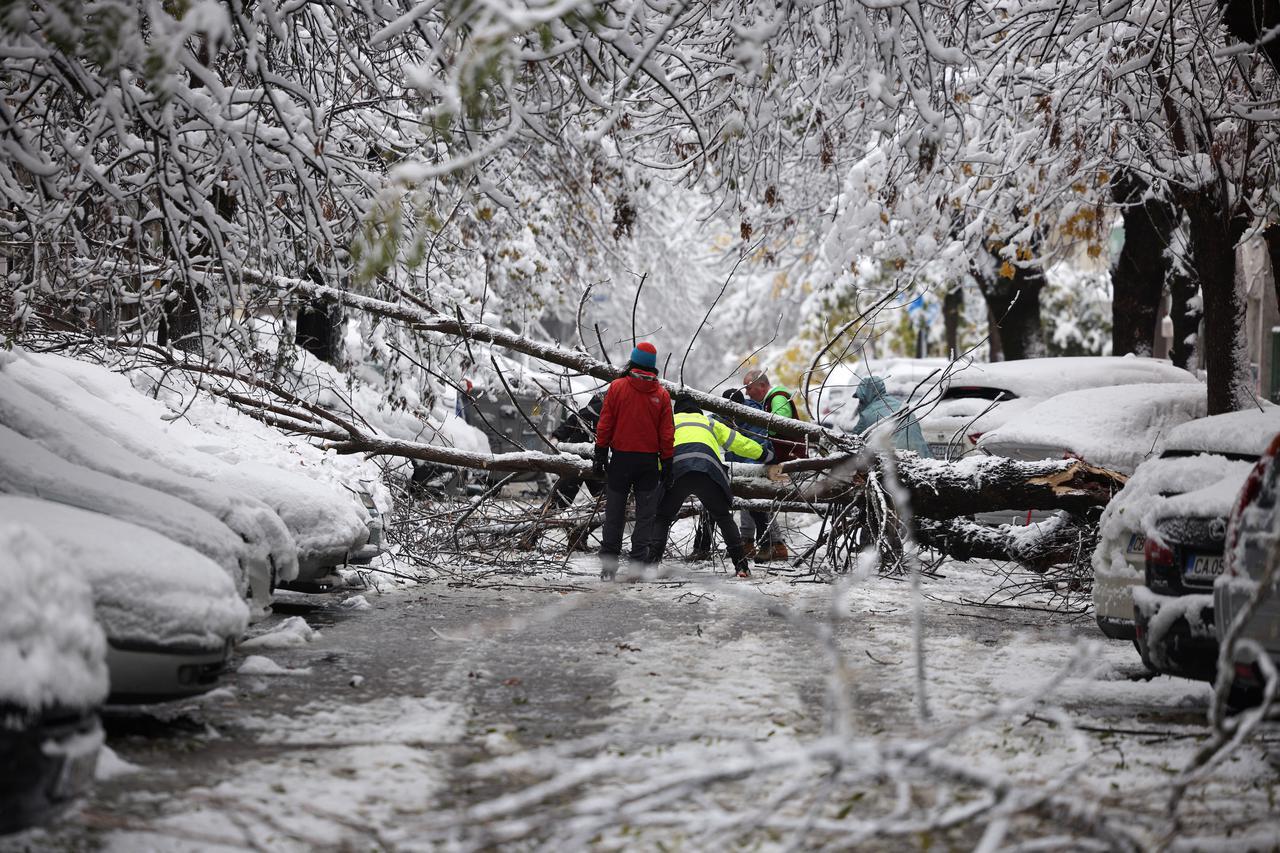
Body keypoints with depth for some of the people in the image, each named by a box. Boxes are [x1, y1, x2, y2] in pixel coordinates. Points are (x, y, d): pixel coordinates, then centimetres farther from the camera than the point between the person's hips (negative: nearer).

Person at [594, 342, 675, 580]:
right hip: (649, 461, 0)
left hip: (620, 458, 0)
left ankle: (608, 565, 6)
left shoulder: (617, 387, -5)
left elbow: (604, 425, -4)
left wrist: (600, 457, 1)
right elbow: (667, 434, 0)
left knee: (614, 514, 7)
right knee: (645, 514, 6)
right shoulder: (662, 394, -1)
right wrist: (667, 463, 7)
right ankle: (638, 563, 1)